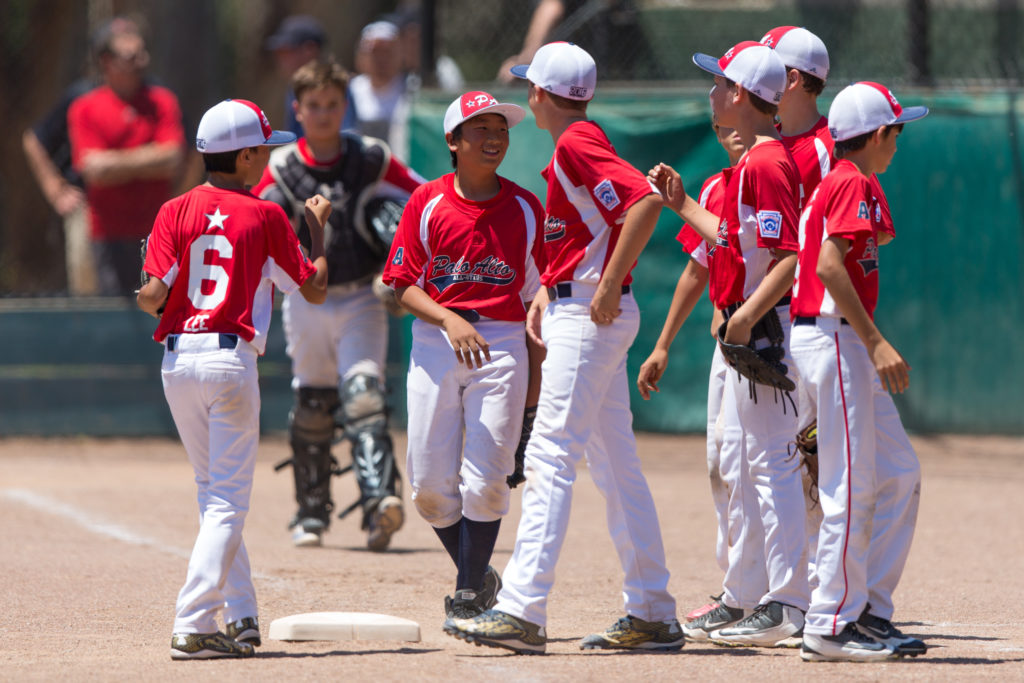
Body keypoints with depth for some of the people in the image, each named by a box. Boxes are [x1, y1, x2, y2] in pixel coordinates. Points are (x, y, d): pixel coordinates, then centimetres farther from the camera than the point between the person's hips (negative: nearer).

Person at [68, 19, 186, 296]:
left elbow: (172, 162, -6)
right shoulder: (84, 109, 0)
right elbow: (95, 170, -11)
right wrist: (147, 159, -5)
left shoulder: (162, 102, 5)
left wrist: (119, 163, -7)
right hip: (110, 236, -1)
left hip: (156, 231, 2)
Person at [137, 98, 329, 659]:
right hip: (231, 360, -4)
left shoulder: (175, 212, 4)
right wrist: (317, 229, 21)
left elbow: (153, 293, -7)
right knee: (228, 501, -2)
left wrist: (145, 302, 16)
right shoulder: (265, 217, -1)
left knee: (214, 491, 17)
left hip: (176, 359, 4)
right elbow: (315, 289, 7)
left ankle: (240, 617, 15)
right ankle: (192, 625, -14)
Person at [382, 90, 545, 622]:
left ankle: (470, 597, 3)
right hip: (434, 340, 1)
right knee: (430, 483, 1)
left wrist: (537, 370, 6)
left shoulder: (525, 208, 5)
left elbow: (537, 294, 9)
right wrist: (449, 319, -16)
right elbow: (405, 286, 1)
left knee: (484, 479, -9)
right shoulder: (427, 203, 2)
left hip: (503, 344, -1)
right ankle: (476, 576, 22)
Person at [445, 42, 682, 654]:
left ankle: (522, 612, -18)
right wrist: (547, 292, 13)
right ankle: (653, 615, 14)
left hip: (590, 318, -11)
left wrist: (608, 285, -25)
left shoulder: (578, 145, -14)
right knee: (617, 464, 11)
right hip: (577, 315, 11)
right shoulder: (579, 144, 16)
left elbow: (646, 200, -26)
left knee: (550, 458, -14)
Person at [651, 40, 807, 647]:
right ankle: (744, 599, 21)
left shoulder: (766, 164, -17)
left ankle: (787, 607, -8)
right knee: (739, 464, 15)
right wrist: (683, 204, 26)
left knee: (771, 464, -9)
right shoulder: (754, 161, 15)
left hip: (763, 329, -11)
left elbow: (788, 257, -24)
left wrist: (747, 318, -26)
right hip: (746, 333, 11)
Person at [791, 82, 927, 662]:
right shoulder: (854, 184, -11)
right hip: (835, 337, -10)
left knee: (900, 476, 11)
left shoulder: (831, 183, 19)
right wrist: (876, 341, -24)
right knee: (851, 486, -9)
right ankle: (833, 626, -8)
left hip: (845, 346, 10)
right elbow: (829, 265, -22)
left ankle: (871, 611, 11)